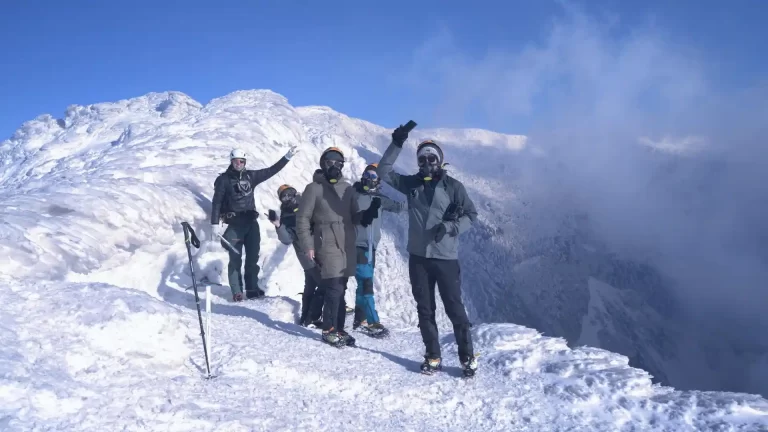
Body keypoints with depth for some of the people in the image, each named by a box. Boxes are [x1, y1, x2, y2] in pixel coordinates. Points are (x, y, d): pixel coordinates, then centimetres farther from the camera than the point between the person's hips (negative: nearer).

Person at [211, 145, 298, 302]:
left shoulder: (251, 176, 9)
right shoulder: (224, 179, -2)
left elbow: (271, 170, 13)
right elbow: (216, 202, -4)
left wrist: (287, 157, 9)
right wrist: (215, 224, -10)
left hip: (251, 222, 4)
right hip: (234, 224, -4)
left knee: (253, 257, 7)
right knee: (235, 259, -3)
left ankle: (252, 289, 15)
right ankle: (237, 292, 3)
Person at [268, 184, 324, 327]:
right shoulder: (286, 217, -8)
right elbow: (287, 240, -20)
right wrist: (278, 226, -32)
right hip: (309, 255, -7)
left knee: (310, 286, 16)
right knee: (324, 286, -12)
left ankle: (306, 318, 27)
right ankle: (311, 319, -4)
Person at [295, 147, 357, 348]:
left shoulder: (347, 188, 13)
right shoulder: (314, 188, -2)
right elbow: (302, 219, -3)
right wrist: (308, 245, -8)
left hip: (347, 246, 5)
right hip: (327, 247, -5)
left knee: (340, 290, 10)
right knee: (334, 290, -10)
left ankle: (339, 329, 20)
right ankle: (329, 330, 4)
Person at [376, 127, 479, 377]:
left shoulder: (453, 186, -2)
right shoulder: (412, 183, 7)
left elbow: (471, 214, 0)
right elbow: (384, 172, 1)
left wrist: (450, 227, -17)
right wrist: (397, 144, -9)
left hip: (445, 257, -3)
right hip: (418, 257, 4)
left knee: (454, 309, -1)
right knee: (425, 309, 9)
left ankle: (468, 358, 8)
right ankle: (433, 357, 20)